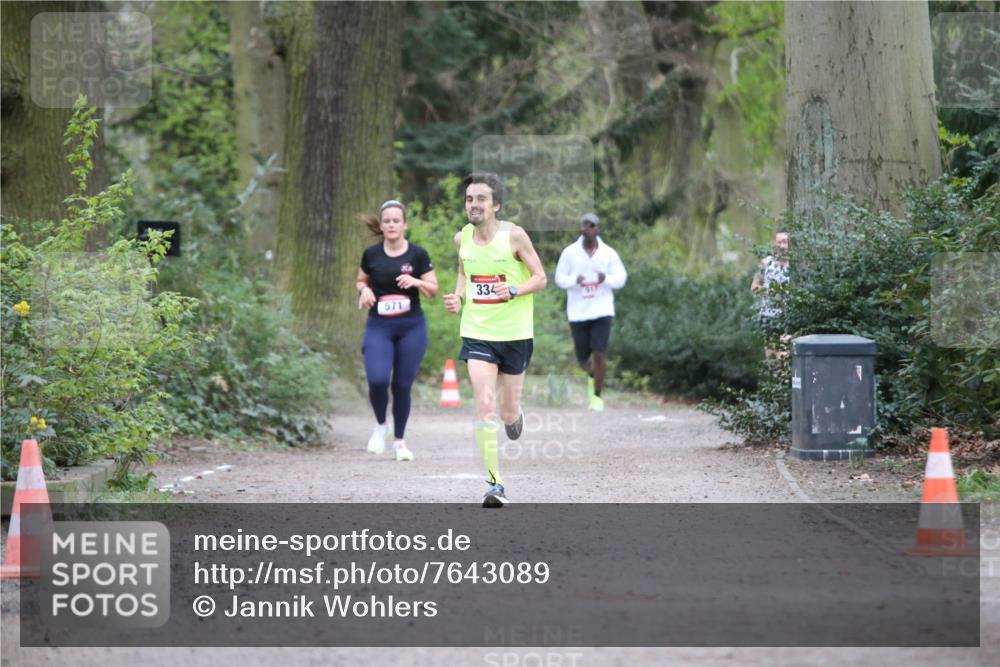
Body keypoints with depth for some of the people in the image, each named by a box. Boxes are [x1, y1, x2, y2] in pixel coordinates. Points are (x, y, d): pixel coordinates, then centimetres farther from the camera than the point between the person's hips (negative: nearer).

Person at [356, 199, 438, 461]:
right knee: (377, 380, -19)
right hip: (378, 326, 0)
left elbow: (433, 290, 1)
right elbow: (361, 280, 17)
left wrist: (416, 282, -19)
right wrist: (364, 290, -5)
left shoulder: (417, 254, -3)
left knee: (402, 385, 1)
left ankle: (399, 440, 20)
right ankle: (380, 425, 11)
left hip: (411, 327, 0)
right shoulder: (371, 254, 1)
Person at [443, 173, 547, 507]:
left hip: (515, 333, -2)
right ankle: (494, 483, -12)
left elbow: (540, 278, -5)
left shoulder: (514, 236, -11)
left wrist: (513, 291, -22)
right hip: (477, 333, 2)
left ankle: (515, 415, 48)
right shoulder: (462, 238, 1)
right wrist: (458, 297, 0)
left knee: (508, 414, 7)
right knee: (484, 404, -14)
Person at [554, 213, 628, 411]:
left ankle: (597, 395, 1)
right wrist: (575, 280, -19)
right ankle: (592, 375, 43)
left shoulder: (608, 253, 0)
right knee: (583, 359, 6)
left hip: (602, 311, -1)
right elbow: (559, 278, 3)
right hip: (578, 313, 1)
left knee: (599, 353, -14)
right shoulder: (569, 252, -1)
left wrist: (606, 279, -17)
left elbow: (621, 278, 4)